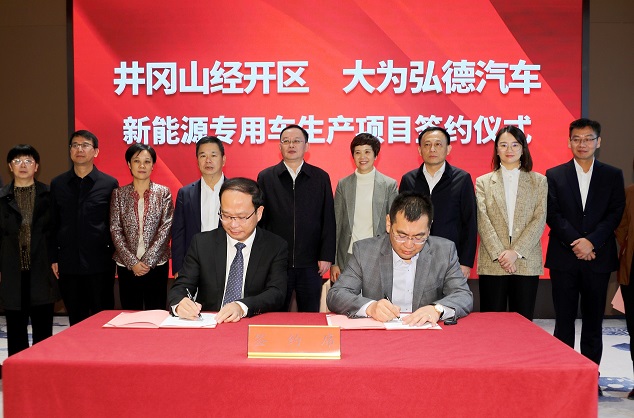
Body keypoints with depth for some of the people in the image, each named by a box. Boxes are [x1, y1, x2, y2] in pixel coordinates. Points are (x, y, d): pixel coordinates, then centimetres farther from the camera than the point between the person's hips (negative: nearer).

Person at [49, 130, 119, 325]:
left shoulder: (110, 184, 0)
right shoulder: (57, 184, 8)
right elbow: (53, 224, 9)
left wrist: (115, 252, -2)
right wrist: (53, 258, 6)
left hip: (100, 263, -2)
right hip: (68, 264, 3)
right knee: (76, 321, 11)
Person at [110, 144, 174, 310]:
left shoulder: (163, 193, 2)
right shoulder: (119, 194, 5)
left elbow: (166, 228, -4)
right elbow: (115, 231, 0)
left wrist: (147, 261, -11)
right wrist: (132, 262, -9)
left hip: (156, 265, -1)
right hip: (126, 266, 1)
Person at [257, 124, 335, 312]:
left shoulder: (321, 177, 5)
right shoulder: (265, 177, 5)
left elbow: (328, 220, 4)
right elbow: (259, 219, 5)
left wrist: (327, 256, -1)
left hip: (310, 264, 0)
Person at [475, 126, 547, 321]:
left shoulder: (539, 181, 9)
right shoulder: (483, 182, 9)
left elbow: (540, 219, 0)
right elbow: (482, 220, -1)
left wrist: (516, 252, -11)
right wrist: (499, 254, -12)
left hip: (527, 263, 0)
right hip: (492, 263, 0)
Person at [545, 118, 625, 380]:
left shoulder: (612, 176, 7)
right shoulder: (554, 175, 5)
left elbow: (615, 214, -1)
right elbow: (553, 215, -3)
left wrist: (591, 241, -14)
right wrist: (576, 243, -13)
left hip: (598, 257, 1)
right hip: (564, 258, -1)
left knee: (593, 320, 7)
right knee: (564, 321, 4)